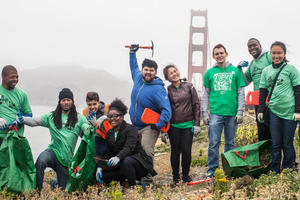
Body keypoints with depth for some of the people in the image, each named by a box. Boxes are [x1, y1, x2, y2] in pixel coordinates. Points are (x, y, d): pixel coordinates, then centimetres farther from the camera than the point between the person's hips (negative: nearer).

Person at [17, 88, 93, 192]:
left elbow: (88, 133, -3)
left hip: (67, 159, 1)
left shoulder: (79, 118, 5)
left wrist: (92, 127, -25)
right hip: (53, 151, -1)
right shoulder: (51, 116, 8)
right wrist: (21, 119, -20)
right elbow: (34, 121, -1)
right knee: (40, 161, -37)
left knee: (63, 189, 12)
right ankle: (36, 191, -21)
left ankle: (54, 183, 49)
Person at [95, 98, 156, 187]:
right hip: (120, 163, 7)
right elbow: (107, 153, 7)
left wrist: (118, 157, -49)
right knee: (102, 174, -10)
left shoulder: (131, 129, -13)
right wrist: (100, 167, -10)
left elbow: (129, 147, -29)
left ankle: (133, 187, -21)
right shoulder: (109, 133, 10)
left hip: (140, 162, -7)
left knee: (126, 161, -39)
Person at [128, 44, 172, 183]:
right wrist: (132, 53, 32)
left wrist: (159, 125, -30)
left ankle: (147, 178, -15)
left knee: (146, 151, -19)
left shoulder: (158, 89, -16)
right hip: (135, 126, 7)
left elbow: (166, 109, -22)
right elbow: (134, 67, 31)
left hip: (149, 127, -7)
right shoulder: (138, 78, 5)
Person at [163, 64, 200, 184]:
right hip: (173, 126, 0)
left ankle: (186, 175, 17)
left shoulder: (189, 87, 4)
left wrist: (196, 124, -1)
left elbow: (196, 105, 5)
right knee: (175, 151, 5)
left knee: (186, 151, -2)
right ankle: (176, 176, 19)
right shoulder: (167, 90, 2)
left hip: (188, 125, 0)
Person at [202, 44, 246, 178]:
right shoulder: (209, 73, 9)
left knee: (230, 143, 8)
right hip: (215, 112, 0)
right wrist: (204, 113, 3)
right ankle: (211, 170, 3)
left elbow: (241, 93, 6)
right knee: (213, 143, -4)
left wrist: (240, 112, -1)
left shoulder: (235, 71, 7)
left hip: (232, 113, 0)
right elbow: (206, 95, 11)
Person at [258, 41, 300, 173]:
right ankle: (274, 171, 13)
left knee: (287, 143, 3)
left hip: (289, 111, -3)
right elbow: (263, 91, 14)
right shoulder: (266, 71, 9)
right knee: (275, 144, 6)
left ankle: (287, 169, 16)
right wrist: (261, 110, 10)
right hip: (274, 111, 3)